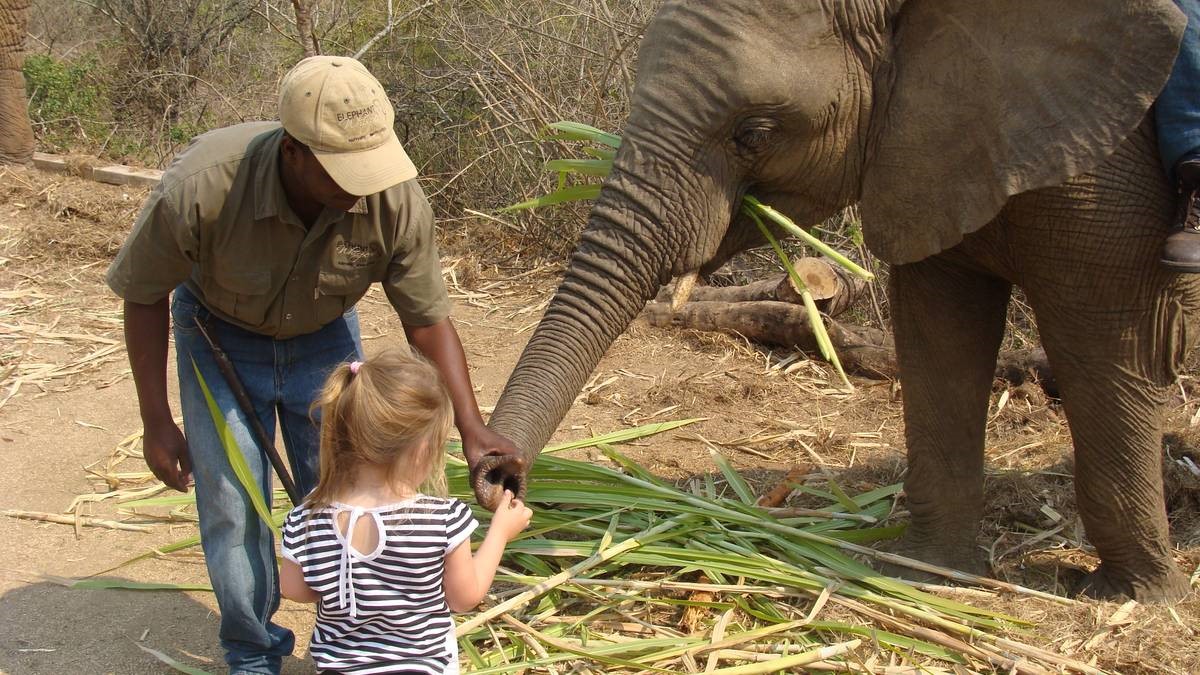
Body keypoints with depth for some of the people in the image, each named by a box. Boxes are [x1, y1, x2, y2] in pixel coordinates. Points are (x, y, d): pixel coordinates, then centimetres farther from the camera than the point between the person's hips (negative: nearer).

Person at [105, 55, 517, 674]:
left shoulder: (396, 200, -32)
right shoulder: (200, 186, -37)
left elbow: (428, 319, -16)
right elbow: (144, 296, -18)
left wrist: (471, 426, -24)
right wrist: (156, 422, -14)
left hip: (324, 334, 2)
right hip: (220, 335, -1)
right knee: (232, 504, -2)